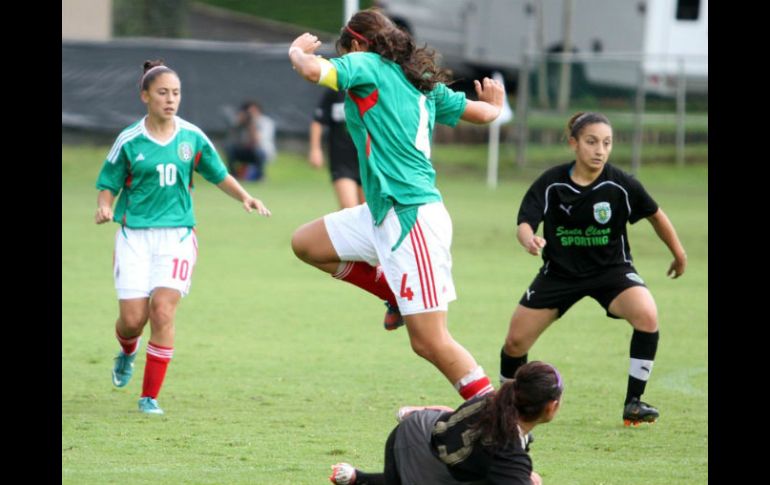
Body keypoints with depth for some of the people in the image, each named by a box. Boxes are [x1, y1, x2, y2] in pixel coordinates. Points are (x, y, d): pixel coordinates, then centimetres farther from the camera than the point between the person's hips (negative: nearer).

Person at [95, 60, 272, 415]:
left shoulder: (192, 137, 3)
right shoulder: (129, 141, -2)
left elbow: (219, 174, 16)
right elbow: (108, 185, 4)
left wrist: (245, 198, 0)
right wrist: (105, 207, -17)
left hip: (177, 234, 1)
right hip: (135, 235, -1)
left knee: (163, 311, -15)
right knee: (133, 318, -5)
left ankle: (150, 396, -5)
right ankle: (127, 352, 35)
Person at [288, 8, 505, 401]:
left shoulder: (366, 65, -5)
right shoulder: (423, 83, 16)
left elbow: (313, 70, -21)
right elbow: (482, 113, 23)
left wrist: (297, 51, 2)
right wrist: (492, 104, 48)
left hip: (411, 217, -9)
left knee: (430, 342, -10)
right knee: (305, 243, 17)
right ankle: (399, 297, 17)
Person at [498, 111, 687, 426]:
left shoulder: (621, 185, -16)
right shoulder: (550, 184, -16)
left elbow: (654, 214, 0)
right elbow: (524, 223, -19)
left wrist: (678, 253, 11)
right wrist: (529, 240, -43)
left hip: (611, 270, -1)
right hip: (560, 272, 1)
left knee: (647, 316, -29)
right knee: (516, 341, -1)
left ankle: (633, 403, -16)